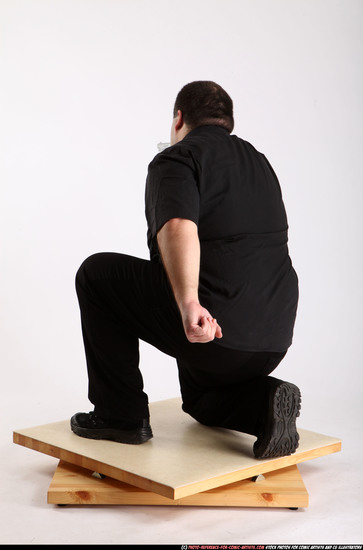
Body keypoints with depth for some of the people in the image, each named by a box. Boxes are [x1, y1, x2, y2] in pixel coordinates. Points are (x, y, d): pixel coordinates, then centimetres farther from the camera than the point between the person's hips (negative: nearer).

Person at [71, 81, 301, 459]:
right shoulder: (259, 161, 19)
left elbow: (178, 230, -26)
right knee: (199, 398, 34)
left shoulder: (177, 158, -5)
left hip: (207, 325, -8)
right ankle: (263, 402, 4)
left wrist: (188, 304, -36)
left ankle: (121, 414, 12)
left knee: (97, 275, 12)